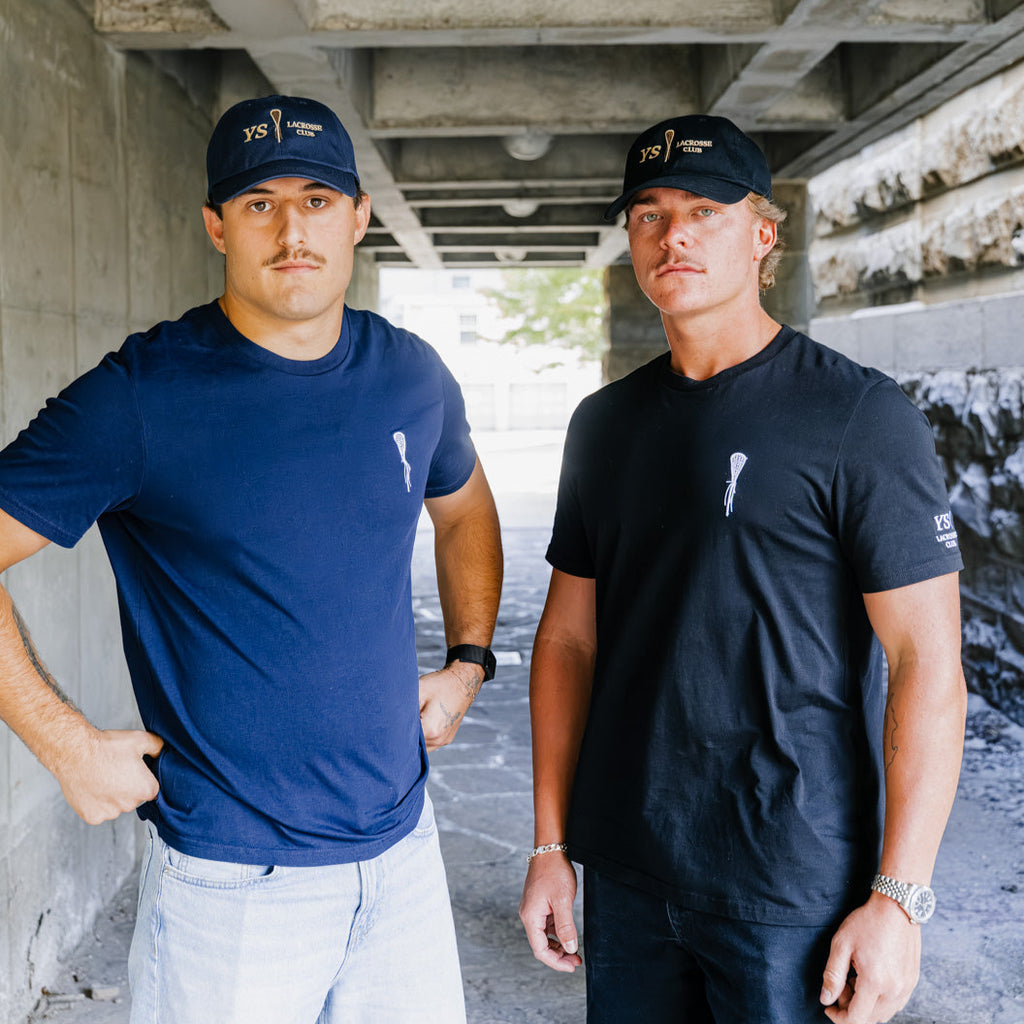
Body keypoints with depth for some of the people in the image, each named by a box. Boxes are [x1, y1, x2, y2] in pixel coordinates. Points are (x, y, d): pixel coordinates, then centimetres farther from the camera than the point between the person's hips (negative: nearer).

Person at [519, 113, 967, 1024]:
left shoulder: (858, 417, -10)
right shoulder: (605, 424, 6)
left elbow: (928, 660, -12)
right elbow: (569, 638, 10)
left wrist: (899, 897, -15)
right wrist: (550, 845, 7)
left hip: (795, 890, -4)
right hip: (625, 878, 5)